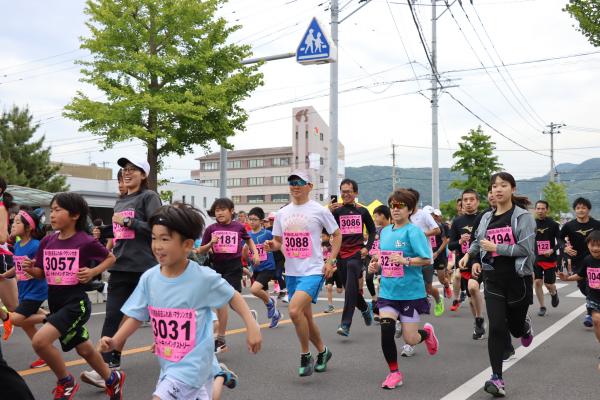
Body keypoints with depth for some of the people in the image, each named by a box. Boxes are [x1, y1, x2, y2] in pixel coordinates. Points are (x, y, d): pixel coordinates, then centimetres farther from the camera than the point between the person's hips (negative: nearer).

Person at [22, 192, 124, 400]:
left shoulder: (86, 242, -14)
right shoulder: (47, 241, 2)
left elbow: (111, 258, 1)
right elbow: (42, 273, 10)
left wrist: (92, 272, -14)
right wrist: (30, 268, -11)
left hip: (76, 303, -7)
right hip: (55, 303, 7)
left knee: (40, 341, -21)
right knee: (84, 349, 19)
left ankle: (65, 382, 3)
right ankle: (112, 379, 42)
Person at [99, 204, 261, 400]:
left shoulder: (204, 277, -19)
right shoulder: (149, 278, -8)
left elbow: (232, 296, -5)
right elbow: (136, 316, 0)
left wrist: (251, 325, -13)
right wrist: (115, 341, -13)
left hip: (193, 363, -5)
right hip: (168, 364, 6)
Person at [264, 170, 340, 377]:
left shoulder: (319, 210, -5)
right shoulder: (282, 213, 9)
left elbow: (337, 235, 4)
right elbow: (278, 241, 16)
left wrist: (331, 261, -5)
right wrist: (271, 245, -7)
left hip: (313, 271, -6)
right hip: (291, 273, 6)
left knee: (294, 310, -24)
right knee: (305, 317, 14)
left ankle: (305, 355, -4)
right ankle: (322, 351, 37)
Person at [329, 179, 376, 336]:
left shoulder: (362, 211, 5)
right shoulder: (336, 210, 1)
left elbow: (372, 231, 16)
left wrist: (367, 247, 2)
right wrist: (329, 212, -24)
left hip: (357, 253, -2)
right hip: (341, 254, 2)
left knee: (351, 286, -18)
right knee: (351, 288, 12)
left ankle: (345, 324, -19)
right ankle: (365, 308, 42)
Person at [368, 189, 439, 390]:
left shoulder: (413, 231, -11)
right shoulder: (384, 232, 9)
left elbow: (427, 260, -16)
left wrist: (405, 261, -28)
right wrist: (376, 265, 2)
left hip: (410, 292, -5)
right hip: (388, 291, 5)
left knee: (410, 339, 2)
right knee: (386, 331, -10)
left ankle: (427, 332, 39)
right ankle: (394, 373, 11)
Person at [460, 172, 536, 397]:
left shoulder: (522, 216, -7)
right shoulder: (487, 218, 7)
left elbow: (525, 248, -17)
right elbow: (478, 241, 25)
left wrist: (496, 248, -17)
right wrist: (470, 255, 9)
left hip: (518, 279, -2)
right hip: (493, 280, 3)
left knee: (515, 328, 13)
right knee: (496, 328, -8)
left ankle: (525, 325, 52)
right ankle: (497, 378, -3)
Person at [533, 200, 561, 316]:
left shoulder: (553, 224, -5)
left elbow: (560, 241, -3)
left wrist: (552, 250, -20)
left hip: (550, 259, -1)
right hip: (536, 259, 1)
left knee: (549, 284, 2)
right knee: (537, 282, -4)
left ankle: (554, 293, 38)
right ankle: (542, 306, 11)